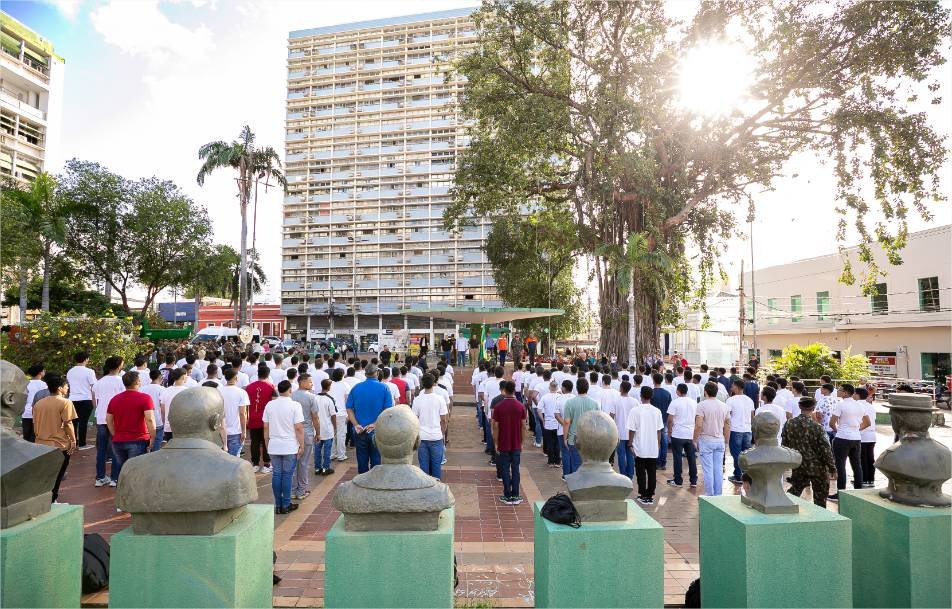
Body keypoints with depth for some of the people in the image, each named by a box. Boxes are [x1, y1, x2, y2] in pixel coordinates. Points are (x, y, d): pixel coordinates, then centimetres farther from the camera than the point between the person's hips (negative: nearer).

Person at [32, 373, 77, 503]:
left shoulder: (38, 403, 5)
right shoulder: (65, 402, -14)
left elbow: (35, 424, 11)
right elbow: (67, 424, -15)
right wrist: (73, 440, -7)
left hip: (41, 444, 6)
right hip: (59, 445, -6)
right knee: (57, 476, 7)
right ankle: (52, 501, 9)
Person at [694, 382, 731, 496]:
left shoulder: (702, 405, -12)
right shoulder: (724, 406, 6)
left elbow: (698, 425, -18)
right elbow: (727, 426, 10)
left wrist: (695, 440, -8)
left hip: (706, 440, -5)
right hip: (720, 440, 5)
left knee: (708, 470, 1)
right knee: (718, 469, 9)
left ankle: (709, 495, 5)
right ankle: (717, 495, 16)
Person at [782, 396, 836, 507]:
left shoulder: (789, 424, -7)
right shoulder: (817, 427, -20)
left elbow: (784, 444, 2)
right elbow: (825, 449, -15)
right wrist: (832, 468, -2)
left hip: (797, 466, 4)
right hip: (816, 468, -4)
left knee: (795, 489, 19)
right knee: (820, 496, 14)